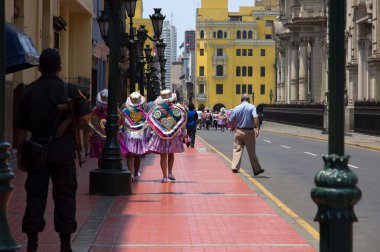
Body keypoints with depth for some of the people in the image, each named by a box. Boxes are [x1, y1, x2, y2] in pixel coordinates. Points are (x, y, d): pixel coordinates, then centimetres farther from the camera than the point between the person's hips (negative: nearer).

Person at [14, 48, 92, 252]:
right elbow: (85, 118, -13)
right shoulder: (69, 90, -5)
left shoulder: (28, 92, 0)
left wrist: (20, 151, 10)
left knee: (35, 195, 8)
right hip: (63, 149, -1)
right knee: (64, 196, 6)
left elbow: (20, 127, 1)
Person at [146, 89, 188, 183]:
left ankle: (165, 176, 4)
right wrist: (184, 135, 9)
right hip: (174, 136, 1)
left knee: (163, 156, 4)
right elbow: (182, 123, 0)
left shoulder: (156, 110, -8)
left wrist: (150, 133, 10)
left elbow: (151, 123, -2)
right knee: (171, 155, 20)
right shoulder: (177, 109, -6)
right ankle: (170, 172, 17)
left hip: (160, 136, -1)